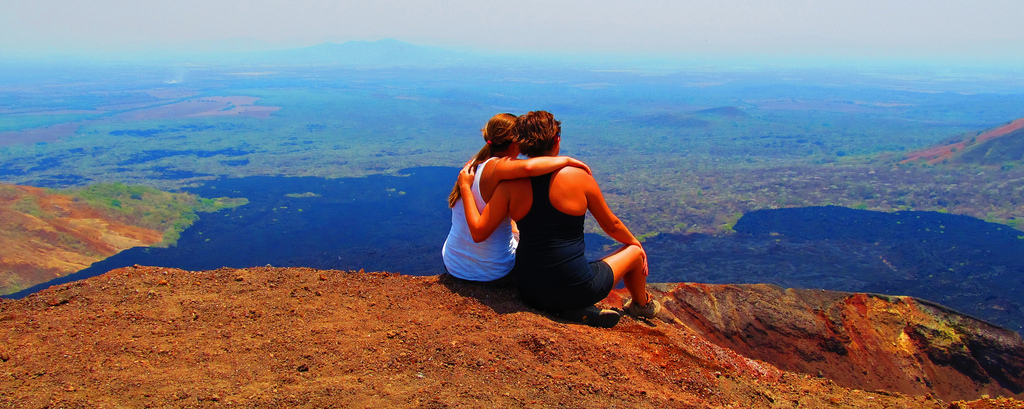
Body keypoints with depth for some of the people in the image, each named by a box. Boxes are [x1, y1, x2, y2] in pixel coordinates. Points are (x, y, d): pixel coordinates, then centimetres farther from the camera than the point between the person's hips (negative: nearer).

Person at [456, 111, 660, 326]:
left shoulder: (510, 185, -7)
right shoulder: (579, 176, -11)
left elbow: (478, 232, -8)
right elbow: (611, 225, 2)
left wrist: (465, 187, 5)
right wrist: (634, 242, 23)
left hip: (530, 294, 3)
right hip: (575, 291, -3)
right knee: (635, 252, 25)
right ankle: (642, 305, 54)